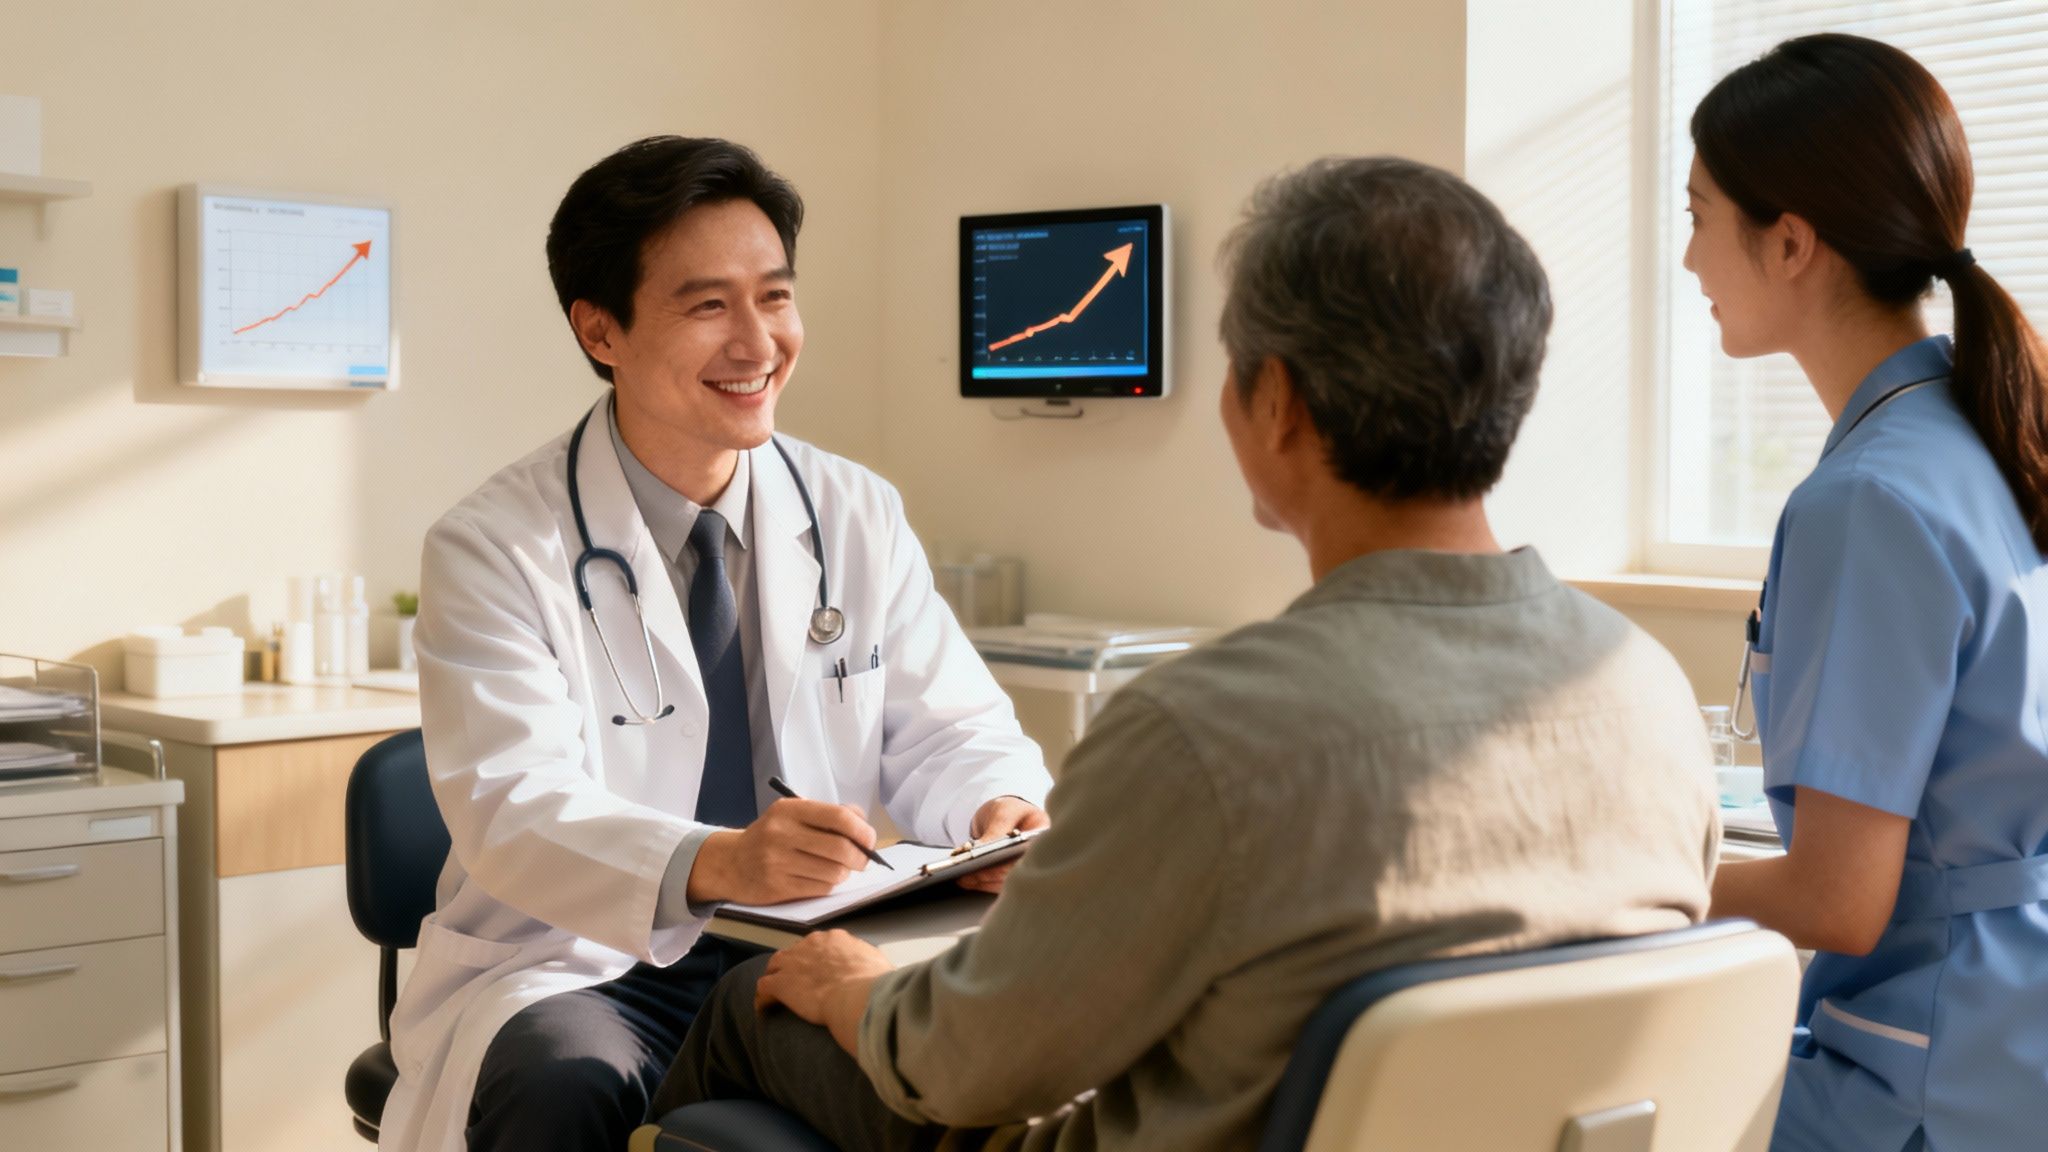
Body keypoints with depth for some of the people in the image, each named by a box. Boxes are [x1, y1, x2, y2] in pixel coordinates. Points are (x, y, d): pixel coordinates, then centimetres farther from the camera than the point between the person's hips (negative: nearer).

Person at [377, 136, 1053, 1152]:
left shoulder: (861, 518, 6)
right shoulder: (492, 551, -8)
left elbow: (946, 730, 6)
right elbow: (515, 809, -20)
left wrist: (998, 812, -19)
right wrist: (715, 865, -40)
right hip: (575, 973, -3)